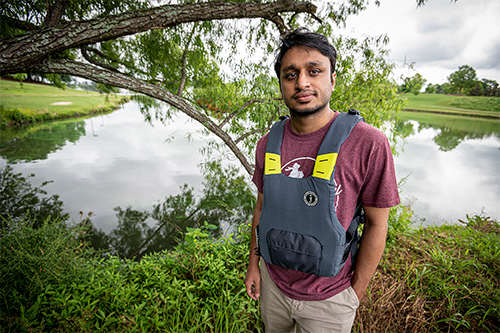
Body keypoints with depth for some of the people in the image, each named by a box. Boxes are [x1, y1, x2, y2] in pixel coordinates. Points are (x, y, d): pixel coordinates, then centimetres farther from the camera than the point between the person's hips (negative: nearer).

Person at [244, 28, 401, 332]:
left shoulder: (369, 144, -21)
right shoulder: (268, 145, -8)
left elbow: (377, 224, -13)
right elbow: (262, 207, 3)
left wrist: (356, 294, -6)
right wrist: (254, 264, 7)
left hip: (328, 299, -3)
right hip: (273, 282, 4)